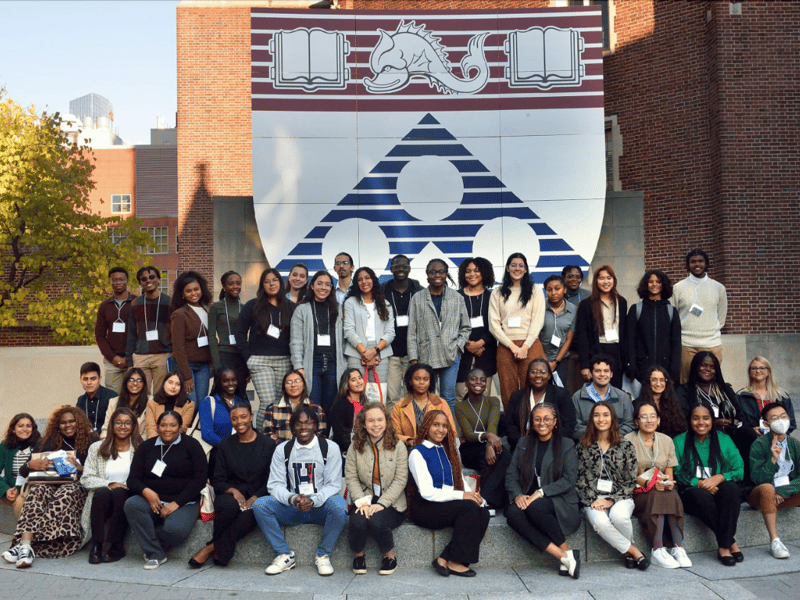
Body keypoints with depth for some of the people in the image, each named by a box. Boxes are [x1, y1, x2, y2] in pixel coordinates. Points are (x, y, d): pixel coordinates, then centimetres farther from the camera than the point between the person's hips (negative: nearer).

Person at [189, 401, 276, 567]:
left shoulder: (268, 444, 6)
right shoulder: (226, 445, 12)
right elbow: (217, 481, 9)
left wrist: (255, 498, -14)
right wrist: (233, 491, -12)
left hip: (257, 497, -1)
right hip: (230, 496, 1)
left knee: (248, 515, -36)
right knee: (229, 506, -36)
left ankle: (211, 548, -20)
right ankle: (223, 549, -14)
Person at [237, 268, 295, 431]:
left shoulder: (290, 307, 10)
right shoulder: (253, 306, 4)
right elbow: (240, 332, 4)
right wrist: (248, 357, -3)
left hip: (284, 361, 3)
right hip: (260, 361, -3)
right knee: (268, 403, -12)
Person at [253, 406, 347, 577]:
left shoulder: (330, 448, -1)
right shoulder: (282, 450, 6)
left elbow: (333, 484, -6)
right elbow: (275, 485, -1)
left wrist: (313, 501, -25)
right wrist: (292, 499, -23)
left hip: (320, 506, -2)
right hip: (292, 508, 2)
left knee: (339, 506, -35)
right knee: (259, 505, -21)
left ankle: (323, 556, -12)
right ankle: (285, 555, -9)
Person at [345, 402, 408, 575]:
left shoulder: (398, 447, 1)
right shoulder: (356, 447, 6)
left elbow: (400, 480, -6)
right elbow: (351, 478, 0)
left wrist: (381, 504, -17)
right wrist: (362, 502, -17)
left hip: (392, 504, -1)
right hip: (366, 501, 2)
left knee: (376, 521, -32)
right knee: (357, 521, -30)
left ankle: (389, 555, -1)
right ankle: (358, 555, 3)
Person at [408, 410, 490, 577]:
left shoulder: (447, 451, 19)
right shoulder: (417, 453, -4)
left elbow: (460, 481, 16)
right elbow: (427, 492, -14)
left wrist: (473, 495, -6)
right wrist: (462, 495, -19)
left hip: (449, 505, 7)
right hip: (425, 508, -7)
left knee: (483, 513, -21)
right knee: (469, 507, -28)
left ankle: (445, 560, -17)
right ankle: (455, 562, -17)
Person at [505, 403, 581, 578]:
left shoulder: (566, 445, 6)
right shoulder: (524, 444, 16)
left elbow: (569, 479, -6)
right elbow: (511, 475, 10)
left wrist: (540, 493, -17)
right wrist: (517, 495, -11)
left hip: (559, 502, -3)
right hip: (527, 500, 4)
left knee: (535, 508, -36)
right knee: (512, 513, -31)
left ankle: (567, 551, -17)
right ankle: (565, 557, -30)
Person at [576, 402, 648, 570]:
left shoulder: (625, 446, 7)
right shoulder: (583, 447, 9)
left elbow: (631, 481, 3)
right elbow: (580, 480, 6)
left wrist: (611, 500, -10)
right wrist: (592, 501, -9)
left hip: (620, 498, 0)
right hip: (593, 500, 1)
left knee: (618, 515, -35)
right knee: (599, 521, -33)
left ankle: (628, 549, -5)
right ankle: (634, 552, -13)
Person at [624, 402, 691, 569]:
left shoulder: (666, 441, 14)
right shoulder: (628, 441, 0)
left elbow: (669, 473, 13)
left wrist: (668, 482, -11)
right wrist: (649, 483, -19)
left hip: (663, 491, 3)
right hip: (637, 492, -3)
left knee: (673, 496, -30)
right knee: (656, 496, -34)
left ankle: (678, 548, -32)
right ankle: (657, 551, -36)